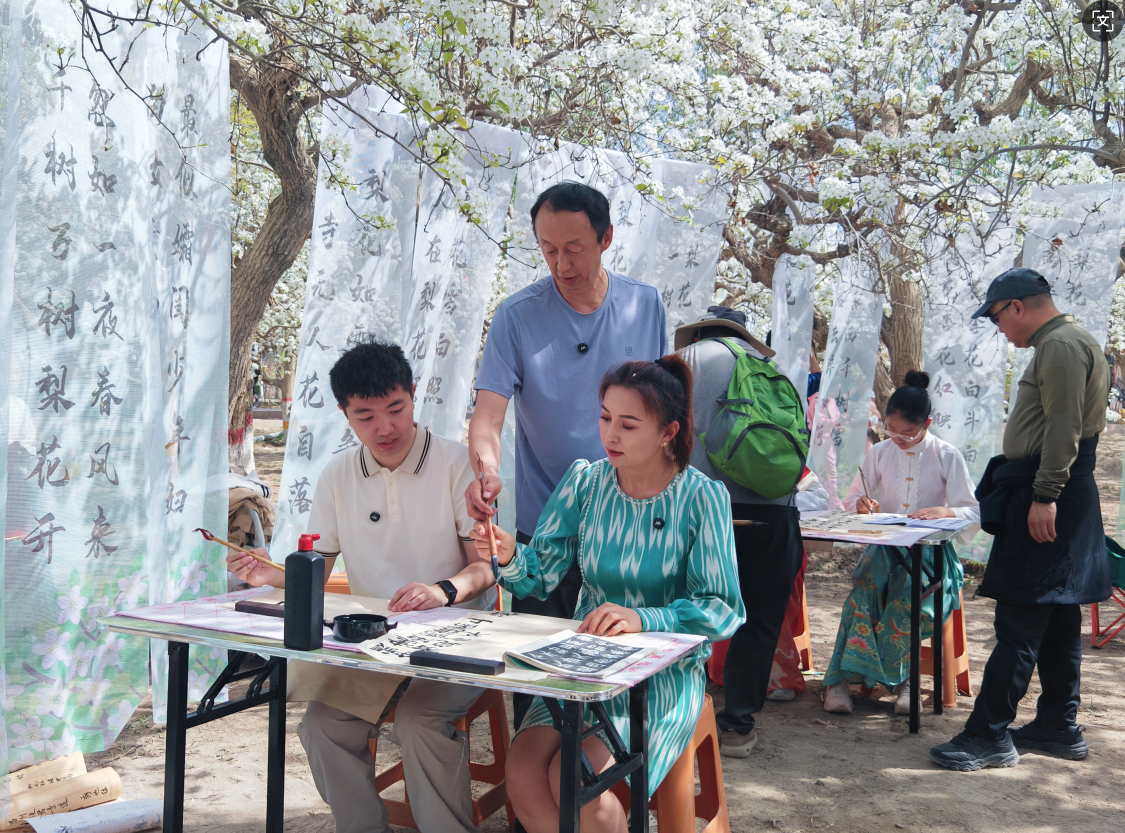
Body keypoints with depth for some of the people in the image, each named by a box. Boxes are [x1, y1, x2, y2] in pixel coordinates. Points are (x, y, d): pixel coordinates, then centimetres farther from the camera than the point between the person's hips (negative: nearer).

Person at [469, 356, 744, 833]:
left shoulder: (702, 498, -10)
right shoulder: (585, 481, 1)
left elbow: (722, 610, -14)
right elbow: (542, 574, 1)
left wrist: (642, 619, -30)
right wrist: (509, 557, -22)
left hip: (666, 673, -4)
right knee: (523, 773, -18)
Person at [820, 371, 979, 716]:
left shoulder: (948, 457, 0)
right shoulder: (879, 453, 8)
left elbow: (973, 513, -2)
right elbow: (850, 500, 14)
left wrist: (945, 511, -24)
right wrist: (861, 503, -12)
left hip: (930, 549, -1)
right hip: (885, 543, 2)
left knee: (911, 595, -33)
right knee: (865, 588, -32)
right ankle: (841, 677, -33)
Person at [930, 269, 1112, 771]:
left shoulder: (1061, 346, -12)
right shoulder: (1063, 344, 21)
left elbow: (1064, 428, -21)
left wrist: (1045, 496, -24)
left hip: (1048, 499, -11)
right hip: (1064, 501, 11)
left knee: (1019, 622, -9)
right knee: (1057, 620, 14)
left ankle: (990, 735, -6)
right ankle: (1059, 728, 21)